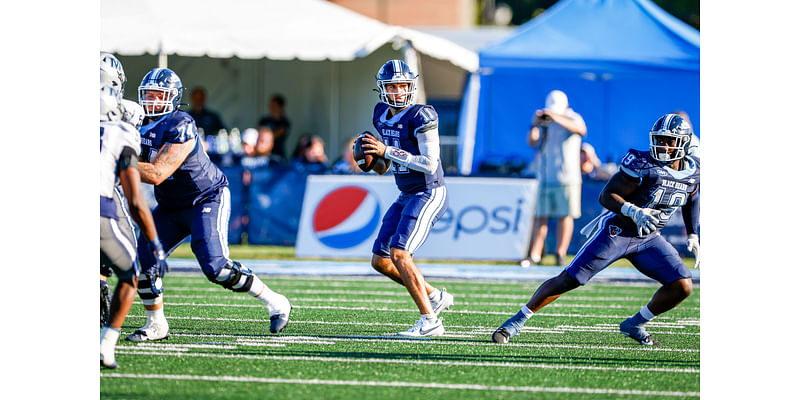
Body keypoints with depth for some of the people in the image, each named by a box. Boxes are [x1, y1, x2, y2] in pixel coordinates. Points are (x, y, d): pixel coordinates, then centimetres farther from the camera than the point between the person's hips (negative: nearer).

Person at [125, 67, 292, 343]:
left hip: (207, 200, -8)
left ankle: (275, 303, -1)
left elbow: (157, 174, -31)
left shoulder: (180, 127, -26)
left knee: (215, 266, -19)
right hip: (171, 207, 8)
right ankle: (156, 325, 7)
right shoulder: (144, 126, 0)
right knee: (143, 257, -7)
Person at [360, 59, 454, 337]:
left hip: (429, 194, -9)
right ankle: (435, 297, 20)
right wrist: (378, 160, -1)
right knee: (380, 261, 7)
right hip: (407, 196, 9)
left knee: (399, 254, -20)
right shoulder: (381, 115, 7)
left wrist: (387, 151, -24)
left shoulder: (421, 117, -18)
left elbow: (430, 164, -23)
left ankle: (429, 321, -16)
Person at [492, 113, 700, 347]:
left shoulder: (694, 170, -2)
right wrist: (634, 212, -37)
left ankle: (634, 326, 10)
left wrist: (693, 236, 17)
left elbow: (691, 200, 21)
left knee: (683, 287, -8)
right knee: (568, 280, -8)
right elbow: (606, 196, -21)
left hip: (647, 239, 5)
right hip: (615, 231, -5)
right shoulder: (642, 165, -21)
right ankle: (518, 321, 5)